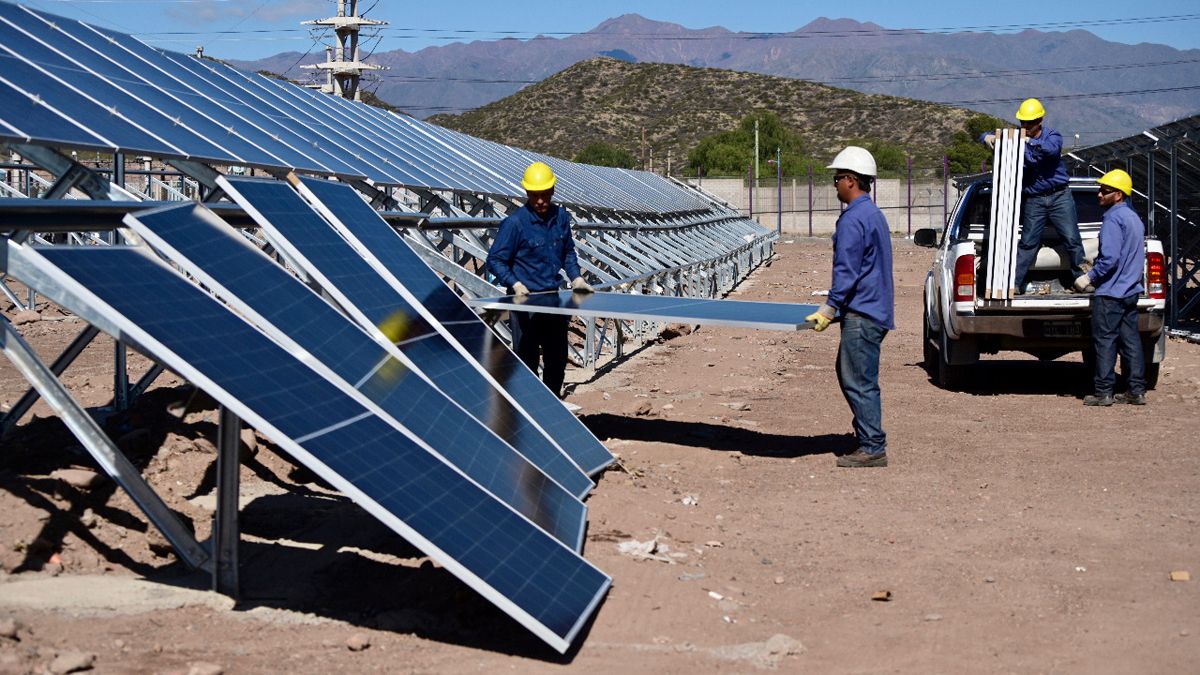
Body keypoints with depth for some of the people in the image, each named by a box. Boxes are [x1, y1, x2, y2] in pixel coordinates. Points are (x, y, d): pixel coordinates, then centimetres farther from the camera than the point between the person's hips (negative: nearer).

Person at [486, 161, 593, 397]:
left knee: (557, 359, 16)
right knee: (527, 360, -3)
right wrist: (515, 284, -24)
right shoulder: (515, 222, -14)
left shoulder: (561, 216, 4)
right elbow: (495, 260, -11)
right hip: (525, 300, -6)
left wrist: (575, 276, 5)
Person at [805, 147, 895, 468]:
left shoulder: (853, 219, -16)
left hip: (861, 314, -11)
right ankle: (869, 437, 24)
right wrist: (836, 307, 29)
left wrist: (829, 309, -17)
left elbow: (846, 271, -21)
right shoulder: (873, 213, 16)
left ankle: (872, 449, -3)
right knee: (849, 375, 18)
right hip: (874, 309, 11)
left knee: (859, 381, -6)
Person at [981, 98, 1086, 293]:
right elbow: (989, 137, 8)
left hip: (1059, 197, -1)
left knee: (1072, 239, -2)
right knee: (1028, 243, 0)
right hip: (1033, 200, 1)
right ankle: (1014, 283, 2)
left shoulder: (1052, 136, -4)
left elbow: (1052, 149, -28)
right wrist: (988, 137, -18)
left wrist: (1029, 141, -40)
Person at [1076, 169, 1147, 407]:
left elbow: (1110, 258, -24)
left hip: (1110, 292, -9)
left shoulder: (1113, 218, -15)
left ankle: (1103, 392, -2)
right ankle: (1137, 391, 10)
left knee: (1105, 341, -4)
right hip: (1131, 290, 9)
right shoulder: (1133, 218, 16)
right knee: (1130, 340, 10)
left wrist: (1090, 276, -13)